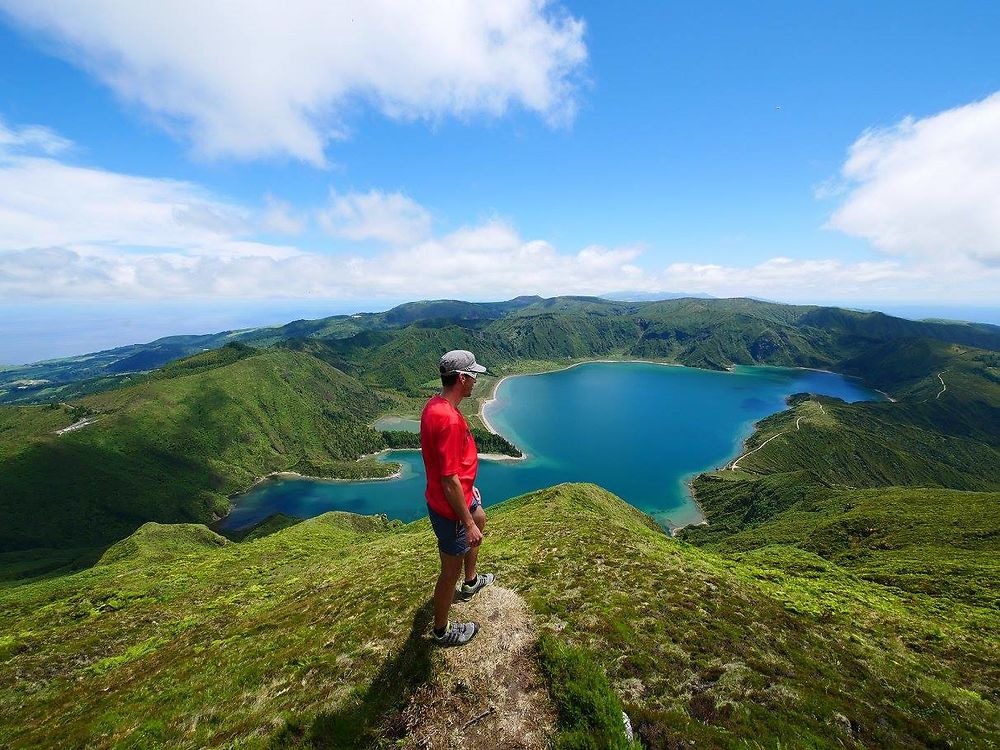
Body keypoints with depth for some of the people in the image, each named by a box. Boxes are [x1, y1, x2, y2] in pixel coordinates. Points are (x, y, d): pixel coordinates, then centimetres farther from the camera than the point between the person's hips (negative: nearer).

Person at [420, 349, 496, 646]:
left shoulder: (434, 404, -3)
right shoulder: (449, 420, -35)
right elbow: (449, 482, -31)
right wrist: (467, 524, -20)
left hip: (459, 493, 10)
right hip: (450, 508, -10)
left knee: (480, 519, 34)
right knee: (451, 571, 11)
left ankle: (471, 581, 56)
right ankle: (442, 630, 38)